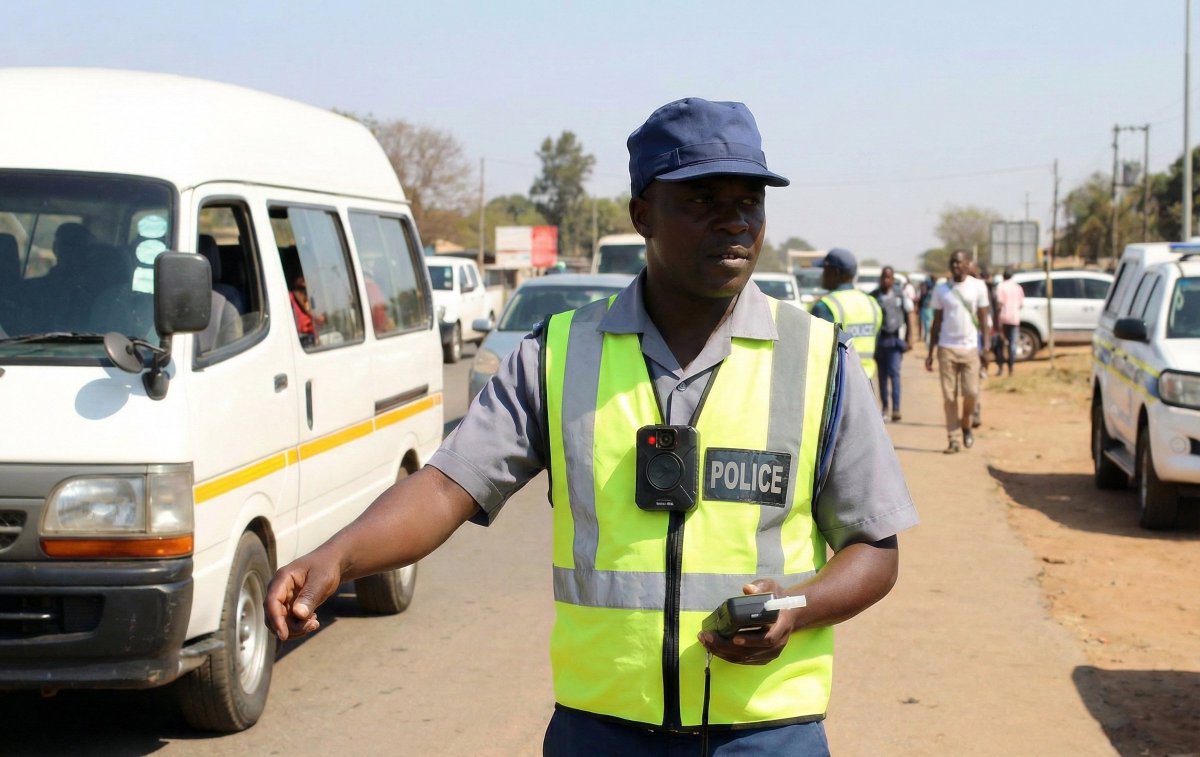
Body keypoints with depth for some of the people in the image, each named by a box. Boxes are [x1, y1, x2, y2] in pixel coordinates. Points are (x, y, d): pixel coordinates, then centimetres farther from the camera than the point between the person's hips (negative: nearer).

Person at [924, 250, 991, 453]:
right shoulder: (941, 290, 6)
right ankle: (953, 439, 6)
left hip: (970, 347, -1)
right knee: (949, 396, 0)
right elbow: (936, 322, 10)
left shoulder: (978, 287, 3)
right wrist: (930, 352, 6)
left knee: (971, 392, -8)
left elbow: (983, 319, 3)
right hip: (946, 348, 1)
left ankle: (966, 424, 20)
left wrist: (985, 348, -5)